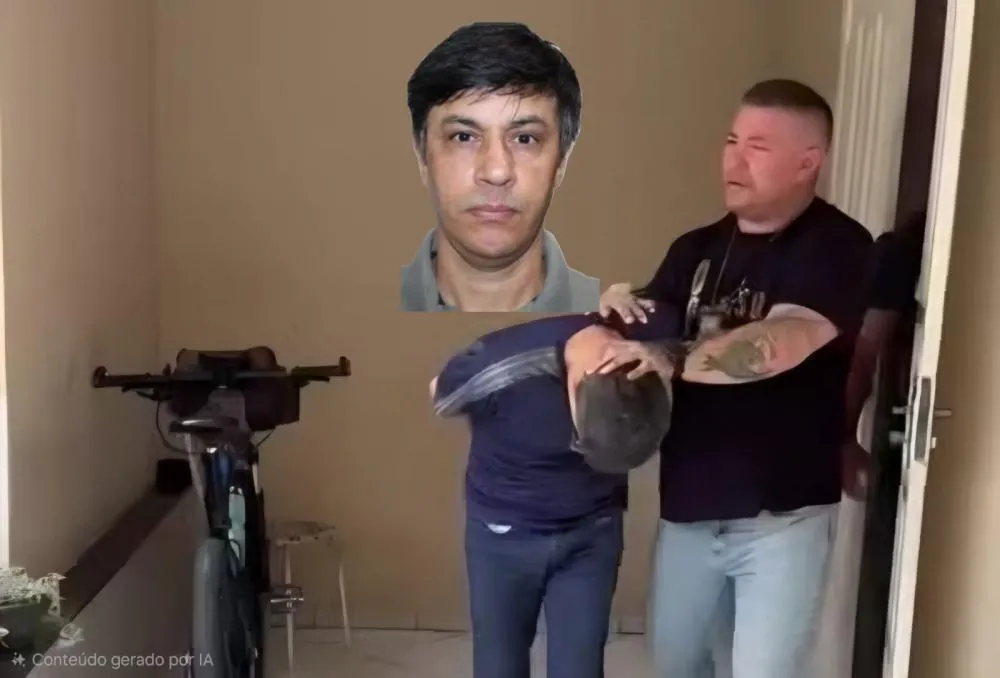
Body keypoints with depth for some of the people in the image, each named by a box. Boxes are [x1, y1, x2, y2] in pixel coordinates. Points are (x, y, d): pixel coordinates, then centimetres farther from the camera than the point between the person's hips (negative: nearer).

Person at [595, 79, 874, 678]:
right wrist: (623, 310, -11)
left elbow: (780, 344, -29)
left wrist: (667, 358, -39)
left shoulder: (837, 248, -13)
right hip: (690, 504, 6)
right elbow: (651, 339, 11)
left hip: (783, 515, -6)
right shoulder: (698, 248, 6)